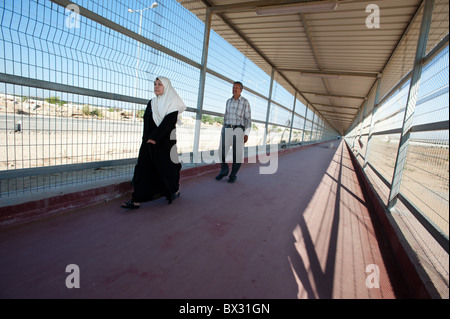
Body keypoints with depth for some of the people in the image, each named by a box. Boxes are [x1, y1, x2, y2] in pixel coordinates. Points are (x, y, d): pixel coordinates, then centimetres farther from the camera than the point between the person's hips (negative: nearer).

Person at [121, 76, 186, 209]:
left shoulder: (172, 102, -3)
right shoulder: (151, 103, 17)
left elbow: (169, 121, -14)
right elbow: (146, 121, 13)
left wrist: (155, 137, -19)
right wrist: (147, 138, 0)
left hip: (165, 142, -5)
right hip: (148, 142, 6)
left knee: (167, 167, 7)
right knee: (142, 169, -1)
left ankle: (175, 190, 31)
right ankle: (136, 200, 2)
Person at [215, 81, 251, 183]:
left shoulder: (245, 102, -1)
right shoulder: (229, 101, 13)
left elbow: (248, 119, -3)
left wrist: (246, 134, -11)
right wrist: (223, 130, 14)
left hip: (239, 130, -4)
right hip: (227, 129, 4)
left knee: (238, 154, -3)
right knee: (222, 151, -2)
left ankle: (233, 175, 12)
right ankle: (224, 171, 17)